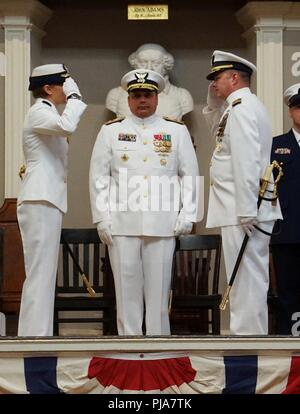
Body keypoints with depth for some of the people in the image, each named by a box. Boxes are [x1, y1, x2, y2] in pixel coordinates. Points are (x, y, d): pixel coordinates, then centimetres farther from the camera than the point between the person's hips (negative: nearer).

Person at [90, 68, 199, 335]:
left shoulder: (177, 131, 10)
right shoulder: (110, 131, 9)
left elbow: (190, 174, 9)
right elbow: (98, 177, 6)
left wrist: (188, 215, 1)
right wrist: (102, 218, -1)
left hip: (162, 223, 0)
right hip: (122, 223, 0)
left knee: (159, 287, 1)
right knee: (127, 287, 1)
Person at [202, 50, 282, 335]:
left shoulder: (241, 107, -13)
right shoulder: (243, 106, 19)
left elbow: (246, 162, -21)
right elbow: (214, 124, 37)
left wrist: (246, 213, -23)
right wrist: (214, 99, 19)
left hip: (243, 213, -11)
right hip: (244, 210, 11)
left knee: (246, 282, -9)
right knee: (249, 282, 13)